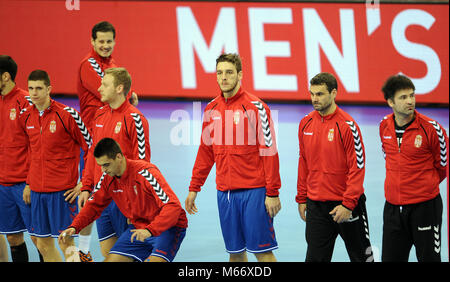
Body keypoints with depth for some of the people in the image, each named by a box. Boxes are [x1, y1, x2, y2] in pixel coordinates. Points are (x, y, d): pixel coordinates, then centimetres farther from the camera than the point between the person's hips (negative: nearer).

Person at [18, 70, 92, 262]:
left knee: (66, 244, -6)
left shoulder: (67, 114, -10)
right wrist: (28, 183, 17)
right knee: (43, 245, 8)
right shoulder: (25, 116, 7)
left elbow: (90, 147, -5)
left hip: (63, 191, -6)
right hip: (37, 191, 6)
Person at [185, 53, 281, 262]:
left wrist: (273, 193, -12)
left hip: (253, 191, -5)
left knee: (262, 251, -4)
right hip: (225, 193, 5)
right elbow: (205, 152, 18)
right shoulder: (211, 109, 10)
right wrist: (193, 188, 15)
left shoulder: (255, 107, -7)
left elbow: (269, 151, -9)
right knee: (235, 251, 8)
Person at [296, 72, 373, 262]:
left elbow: (357, 168, -14)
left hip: (346, 205, -5)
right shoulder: (306, 123, 4)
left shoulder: (347, 125, -14)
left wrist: (348, 204, -18)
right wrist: (302, 199, 12)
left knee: (360, 255, 9)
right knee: (315, 258, 3)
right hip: (315, 205, 5)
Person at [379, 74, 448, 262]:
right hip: (393, 206, 5)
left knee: (428, 258, 0)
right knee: (390, 259, 8)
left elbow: (443, 165, 1)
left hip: (425, 206, -4)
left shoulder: (431, 128, -13)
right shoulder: (384, 126, 2)